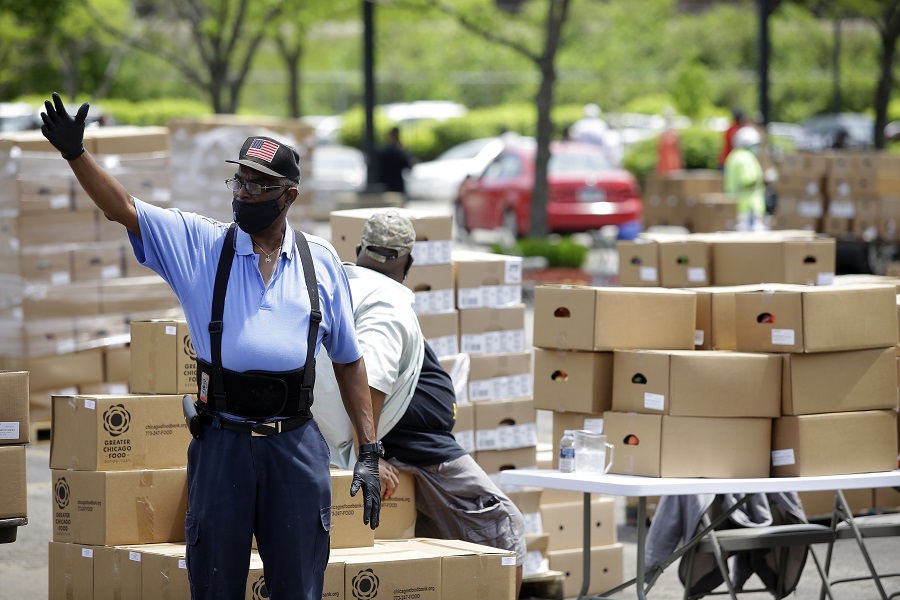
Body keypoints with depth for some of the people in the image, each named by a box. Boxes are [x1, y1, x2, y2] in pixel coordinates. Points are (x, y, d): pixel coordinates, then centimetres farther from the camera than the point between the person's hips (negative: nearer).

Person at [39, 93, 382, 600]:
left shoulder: (321, 262, 7)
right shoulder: (200, 245, 4)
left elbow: (348, 359, 11)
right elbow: (123, 209, -5)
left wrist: (370, 450, 6)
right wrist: (76, 153, -21)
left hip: (297, 444, 0)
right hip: (222, 441, 0)